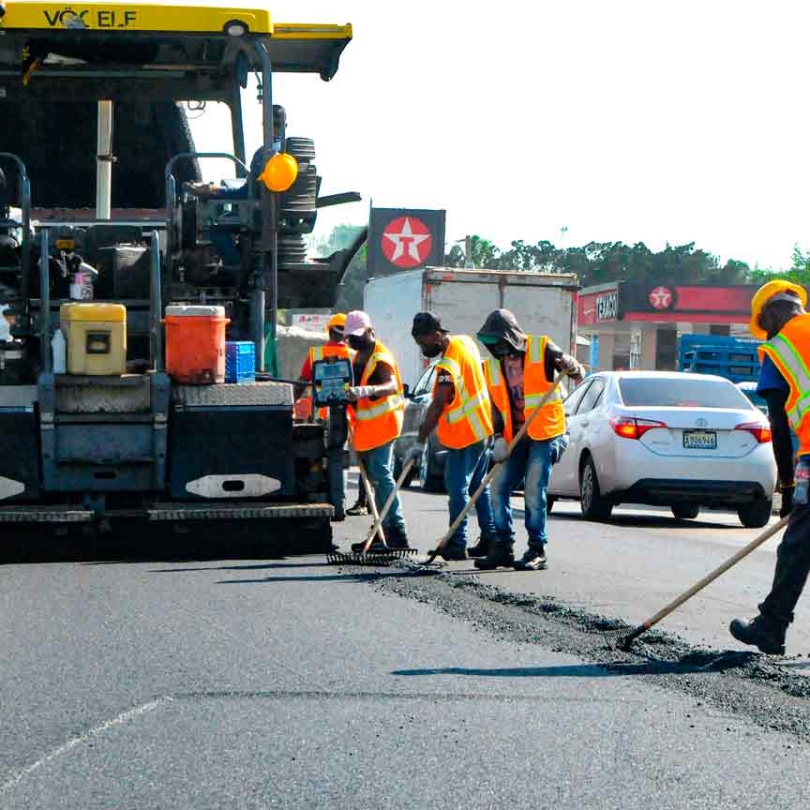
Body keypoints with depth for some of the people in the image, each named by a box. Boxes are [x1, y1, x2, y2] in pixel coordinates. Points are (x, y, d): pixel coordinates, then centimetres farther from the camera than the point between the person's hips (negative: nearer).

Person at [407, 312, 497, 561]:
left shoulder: (448, 366, -25)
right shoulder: (465, 341, 3)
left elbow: (437, 408, -26)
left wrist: (419, 443, -22)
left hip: (465, 436, -9)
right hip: (483, 427, 9)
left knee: (457, 489, -5)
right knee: (479, 486, 16)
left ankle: (457, 545, -5)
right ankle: (490, 538, 20)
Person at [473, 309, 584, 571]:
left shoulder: (541, 349, -4)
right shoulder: (492, 366, 10)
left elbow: (578, 373, -1)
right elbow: (495, 406, 13)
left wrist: (571, 367, -24)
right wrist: (498, 438, 1)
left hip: (545, 434, -6)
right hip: (515, 438, 6)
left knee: (533, 492, -11)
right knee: (499, 489, 1)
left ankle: (537, 551, -3)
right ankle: (503, 547, 11)